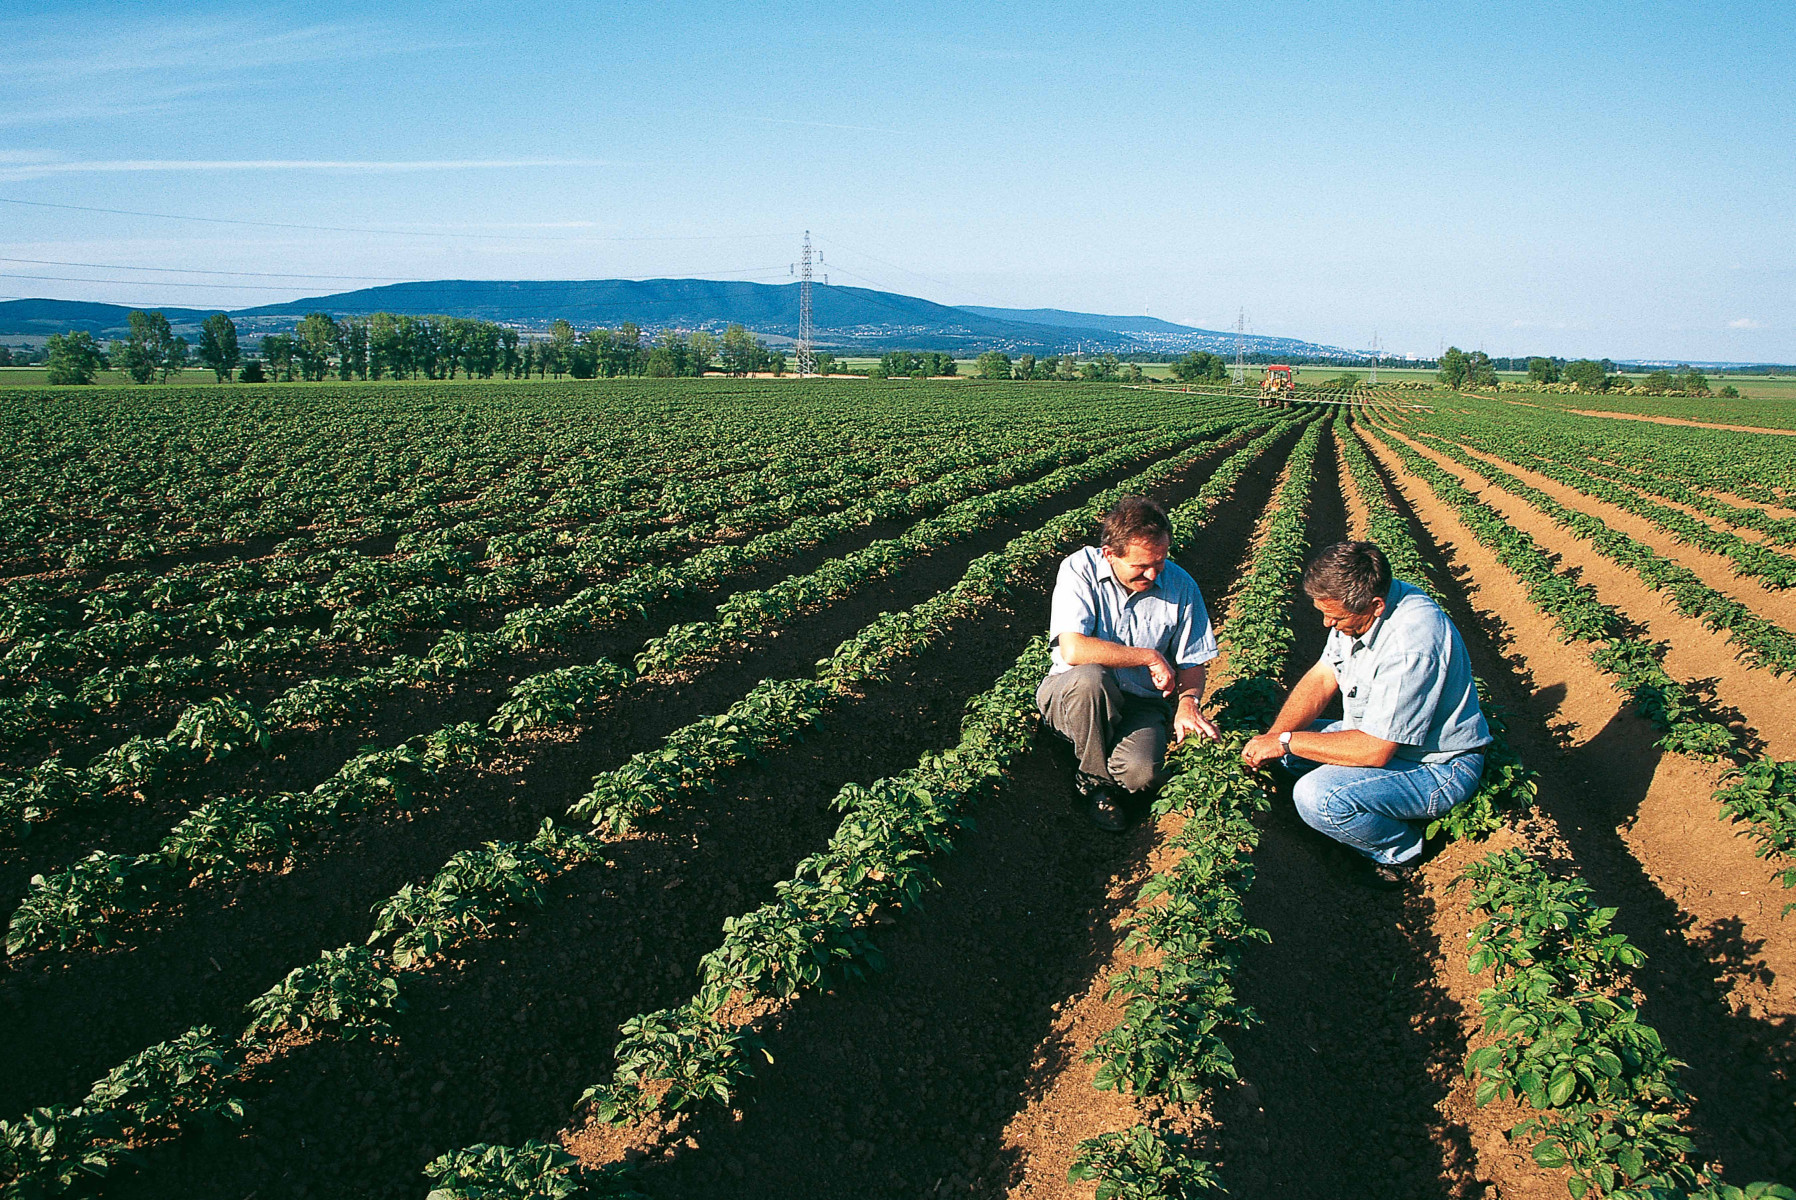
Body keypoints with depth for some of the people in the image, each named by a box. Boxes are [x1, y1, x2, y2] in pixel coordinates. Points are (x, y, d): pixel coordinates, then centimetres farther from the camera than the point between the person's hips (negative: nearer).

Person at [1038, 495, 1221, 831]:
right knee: (1090, 677, -38)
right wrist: (1150, 657, -20)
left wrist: (1188, 701, -18)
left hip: (1141, 703, 1)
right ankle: (1096, 780, -10)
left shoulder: (1181, 586, -4)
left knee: (1142, 776, -30)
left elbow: (1192, 663, 5)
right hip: (1069, 696, -1)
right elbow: (1073, 650, -26)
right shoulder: (1080, 569, -15)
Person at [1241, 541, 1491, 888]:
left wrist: (1286, 741, -23)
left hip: (1441, 767, -9)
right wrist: (1272, 737, -13)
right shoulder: (1354, 605, -8)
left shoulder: (1410, 643, -34)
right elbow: (1321, 678, 1)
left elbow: (1375, 750, -31)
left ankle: (1401, 853, -1)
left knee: (1316, 796, -28)